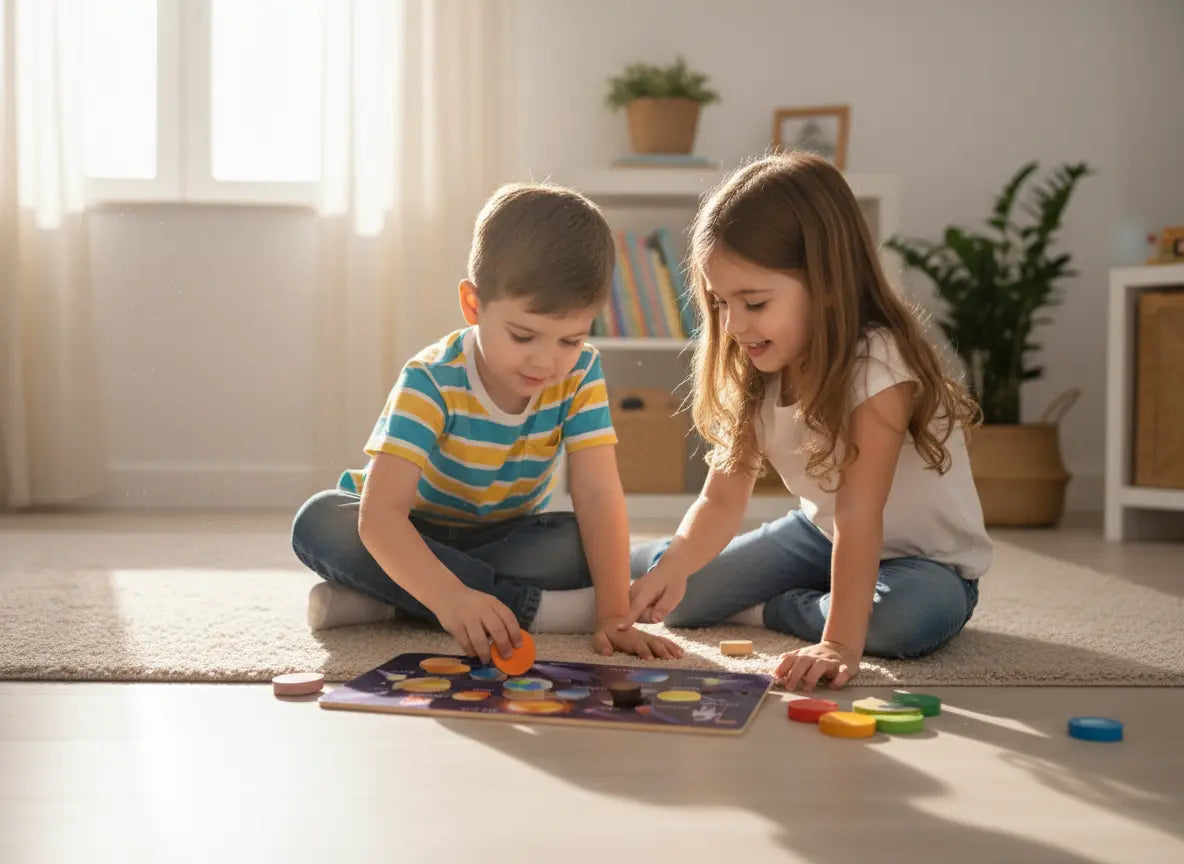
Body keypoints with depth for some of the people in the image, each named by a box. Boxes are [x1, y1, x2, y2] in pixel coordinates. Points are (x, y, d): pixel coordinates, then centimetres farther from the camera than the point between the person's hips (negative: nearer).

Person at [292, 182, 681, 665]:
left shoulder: (580, 376, -17)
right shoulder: (432, 382, -28)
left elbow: (599, 497, -23)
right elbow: (380, 512, -38)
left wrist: (614, 615, -35)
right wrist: (449, 596, -55)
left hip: (502, 536, 2)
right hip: (406, 537, -2)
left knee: (581, 548, -28)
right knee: (319, 524, -33)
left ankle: (389, 603, -27)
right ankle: (533, 606, -33)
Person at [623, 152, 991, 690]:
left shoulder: (877, 364, -30)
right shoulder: (751, 374, -9)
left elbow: (859, 515, -35)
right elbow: (722, 498, -14)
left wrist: (841, 642, -41)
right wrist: (674, 565, -33)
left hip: (928, 559, -4)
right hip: (821, 533, 4)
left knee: (912, 616, -39)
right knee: (660, 583, -9)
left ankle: (765, 612, -14)